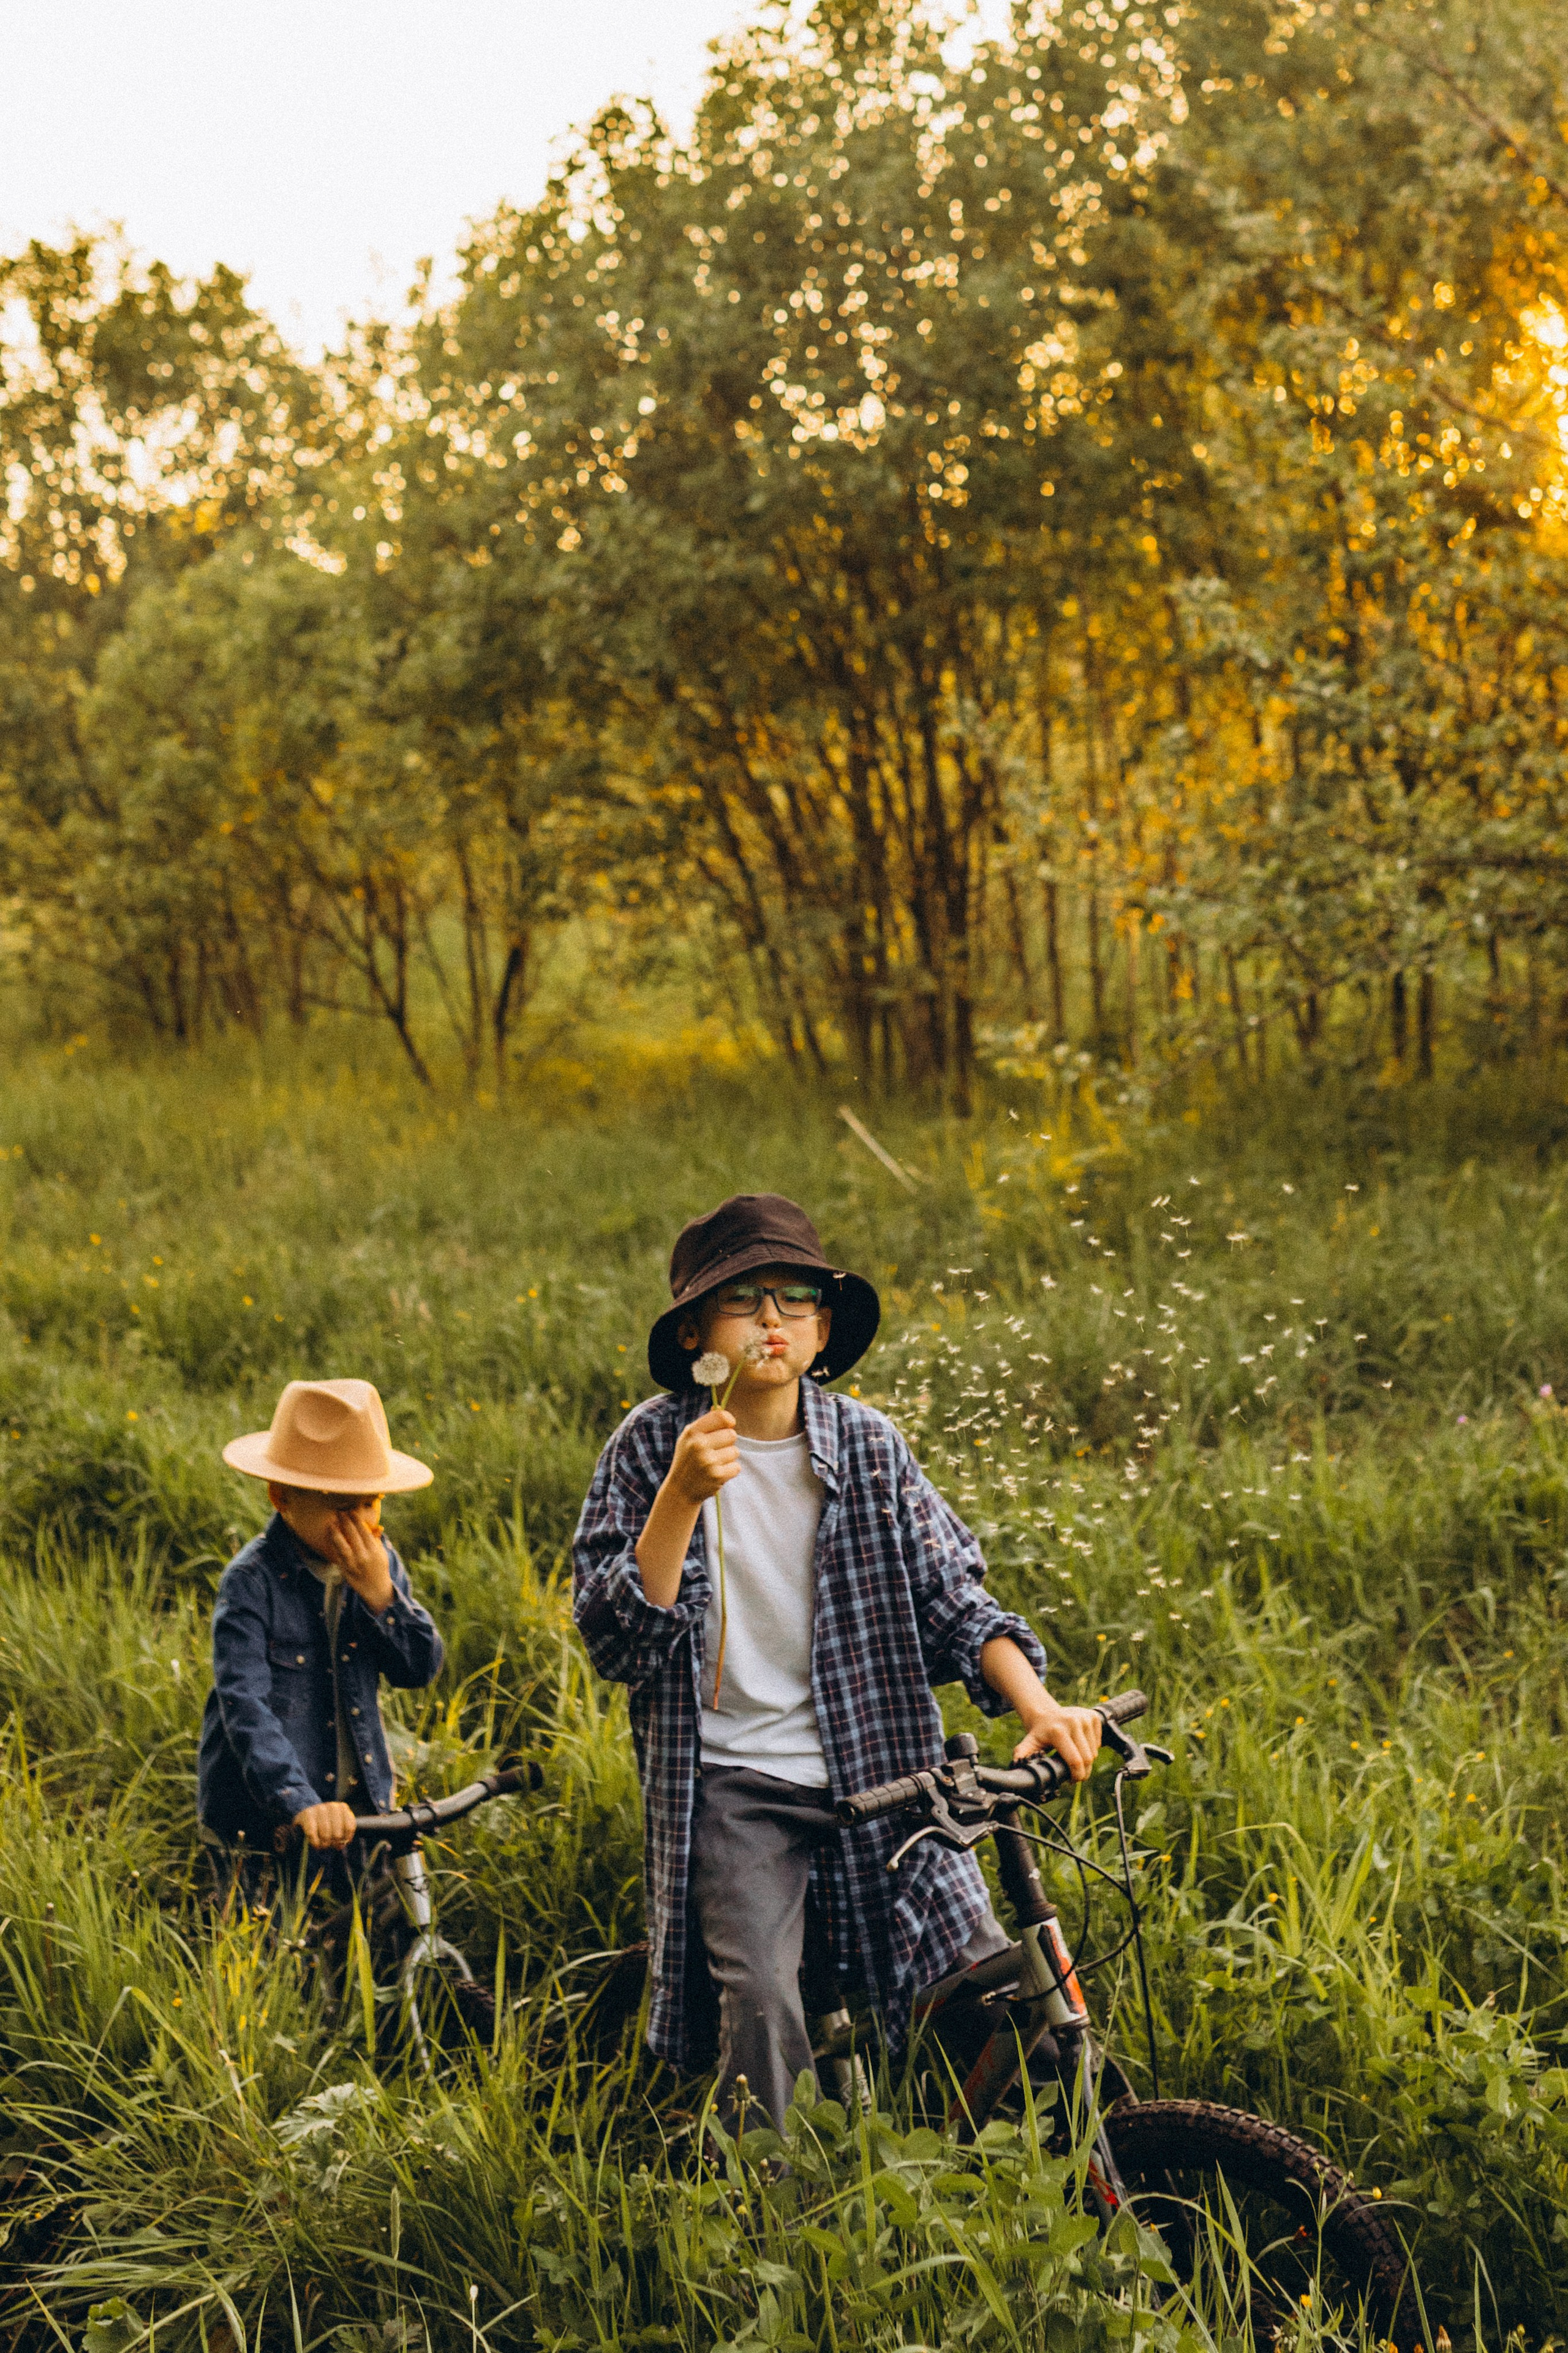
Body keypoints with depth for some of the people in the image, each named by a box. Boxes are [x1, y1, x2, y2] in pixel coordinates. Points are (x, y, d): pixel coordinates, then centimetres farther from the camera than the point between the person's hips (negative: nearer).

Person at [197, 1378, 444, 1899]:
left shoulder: (377, 1561, 2)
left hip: (358, 1808, 5)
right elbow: (244, 1704, -25)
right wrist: (300, 1803, -37)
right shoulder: (253, 1581, -16)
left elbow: (421, 1669, -2)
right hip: (265, 1819, -5)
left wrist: (380, 1593, -19)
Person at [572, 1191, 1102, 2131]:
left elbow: (950, 1596, 2)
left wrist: (1036, 1703, -14)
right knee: (762, 2002, -20)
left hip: (877, 1771, 2)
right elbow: (618, 1641, -9)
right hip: (732, 1780, -2)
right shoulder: (653, 1445, -3)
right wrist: (682, 1499, -22)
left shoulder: (868, 1446, 3)